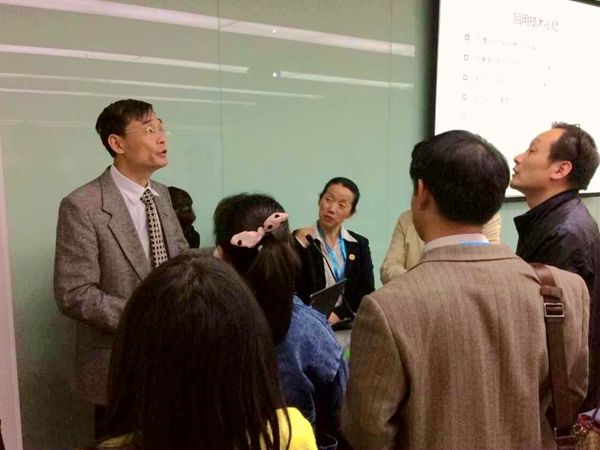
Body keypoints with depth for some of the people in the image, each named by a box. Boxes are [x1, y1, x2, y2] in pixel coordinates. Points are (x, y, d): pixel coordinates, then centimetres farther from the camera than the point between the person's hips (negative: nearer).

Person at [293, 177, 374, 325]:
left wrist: (338, 314, -11)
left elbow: (367, 293, 4)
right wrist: (301, 248, -16)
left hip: (347, 325, 3)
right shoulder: (299, 241, 1)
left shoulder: (360, 244, 10)